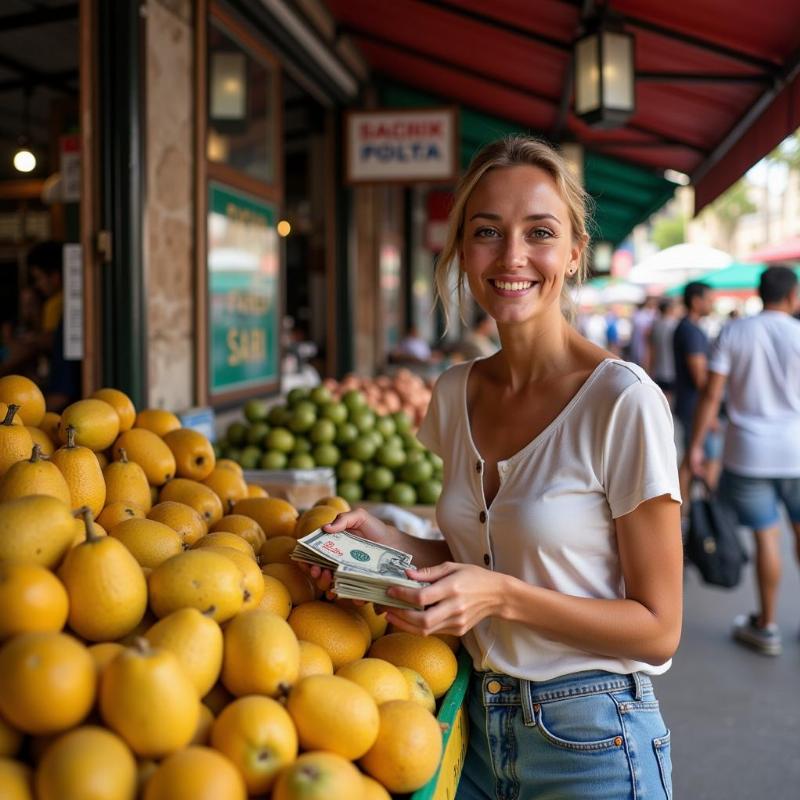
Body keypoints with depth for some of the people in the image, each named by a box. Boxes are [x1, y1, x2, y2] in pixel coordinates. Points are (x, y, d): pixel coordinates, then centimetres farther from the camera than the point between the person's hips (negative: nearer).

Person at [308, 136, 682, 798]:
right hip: (478, 721, 6)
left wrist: (503, 595, -26)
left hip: (590, 743, -5)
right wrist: (394, 546, -7)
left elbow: (656, 630, -14)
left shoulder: (624, 402, -18)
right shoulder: (455, 393, 0)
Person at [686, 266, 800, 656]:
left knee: (766, 536, 8)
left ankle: (766, 627, 17)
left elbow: (712, 394, -6)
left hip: (749, 454, 0)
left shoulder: (732, 333, -3)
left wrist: (695, 445, 1)